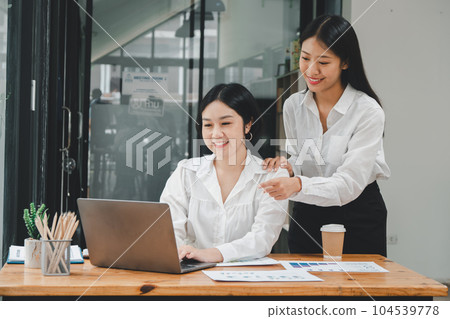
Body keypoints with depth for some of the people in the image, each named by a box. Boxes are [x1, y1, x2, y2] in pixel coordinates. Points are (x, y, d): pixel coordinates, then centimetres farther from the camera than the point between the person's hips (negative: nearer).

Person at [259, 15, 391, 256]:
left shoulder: (368, 112, -17)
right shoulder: (293, 105, -1)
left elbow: (350, 184, -23)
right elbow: (299, 164, 9)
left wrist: (298, 185, -37)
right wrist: (287, 167, -14)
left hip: (358, 220, -4)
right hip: (306, 217, 4)